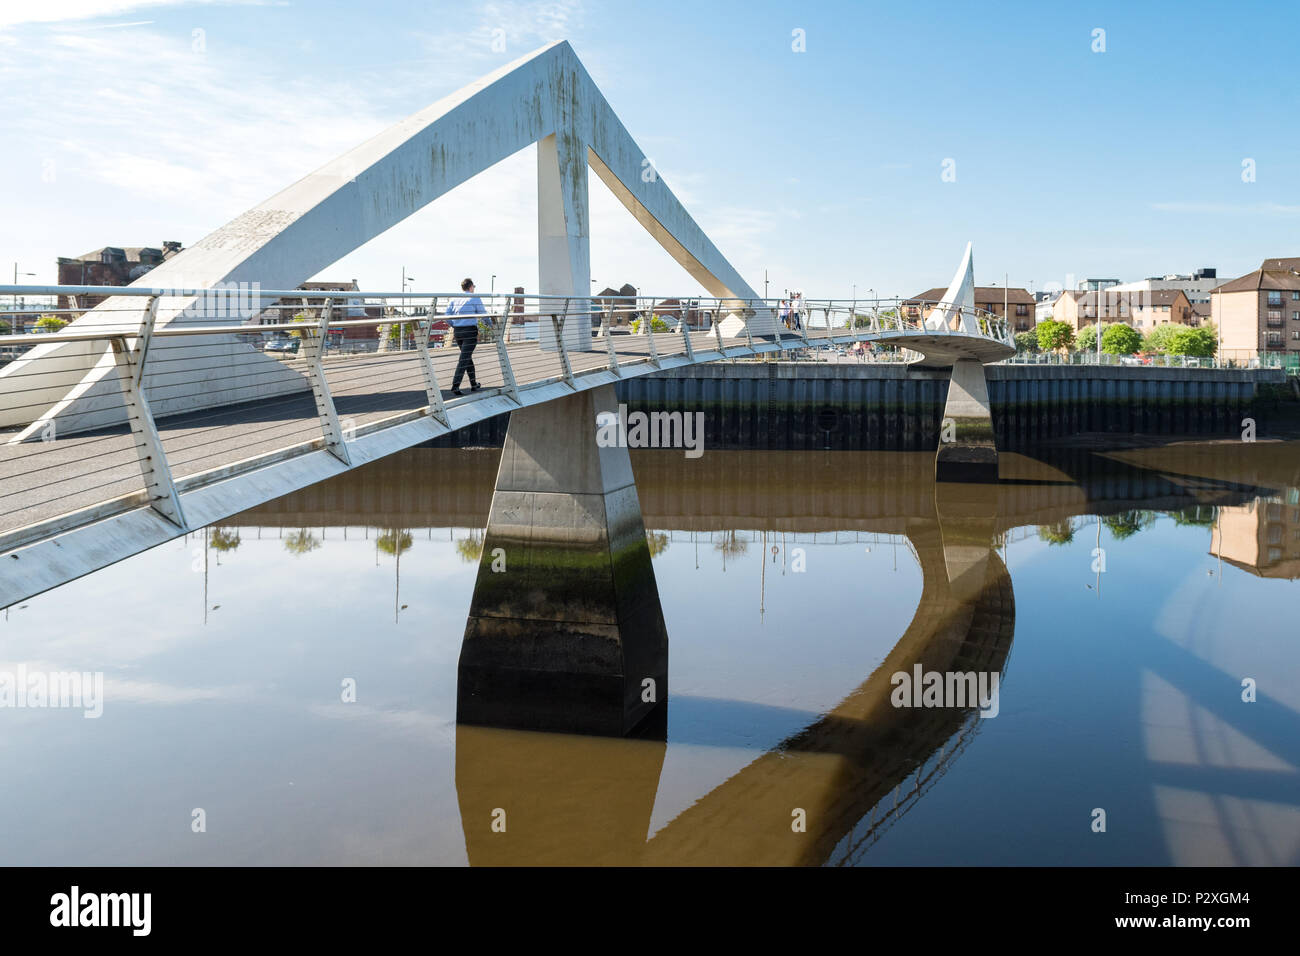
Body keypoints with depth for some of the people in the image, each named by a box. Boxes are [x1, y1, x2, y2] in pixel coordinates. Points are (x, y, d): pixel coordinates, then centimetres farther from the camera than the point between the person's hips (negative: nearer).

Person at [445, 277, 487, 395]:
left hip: (457, 332, 6)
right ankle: (455, 386, -18)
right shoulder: (475, 298, -2)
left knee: (467, 357, 19)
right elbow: (483, 314, -1)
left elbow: (447, 316, 3)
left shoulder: (454, 299, 11)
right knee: (464, 359, -9)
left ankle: (474, 384, 27)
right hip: (470, 331, -6)